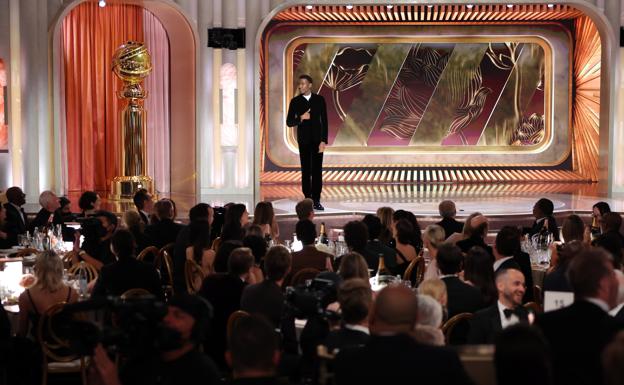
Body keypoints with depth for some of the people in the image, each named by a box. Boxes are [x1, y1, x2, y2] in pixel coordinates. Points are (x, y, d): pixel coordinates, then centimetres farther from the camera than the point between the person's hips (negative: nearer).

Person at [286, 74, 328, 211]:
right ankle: (307, 200, 6)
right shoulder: (295, 101, 2)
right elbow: (289, 122, 3)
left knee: (317, 170, -2)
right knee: (306, 171, 2)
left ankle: (316, 200, 0)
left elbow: (324, 121, 0)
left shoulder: (319, 99, 1)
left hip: (317, 139, 0)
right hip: (303, 140, 0)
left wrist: (324, 141, -7)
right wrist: (301, 118, -16)